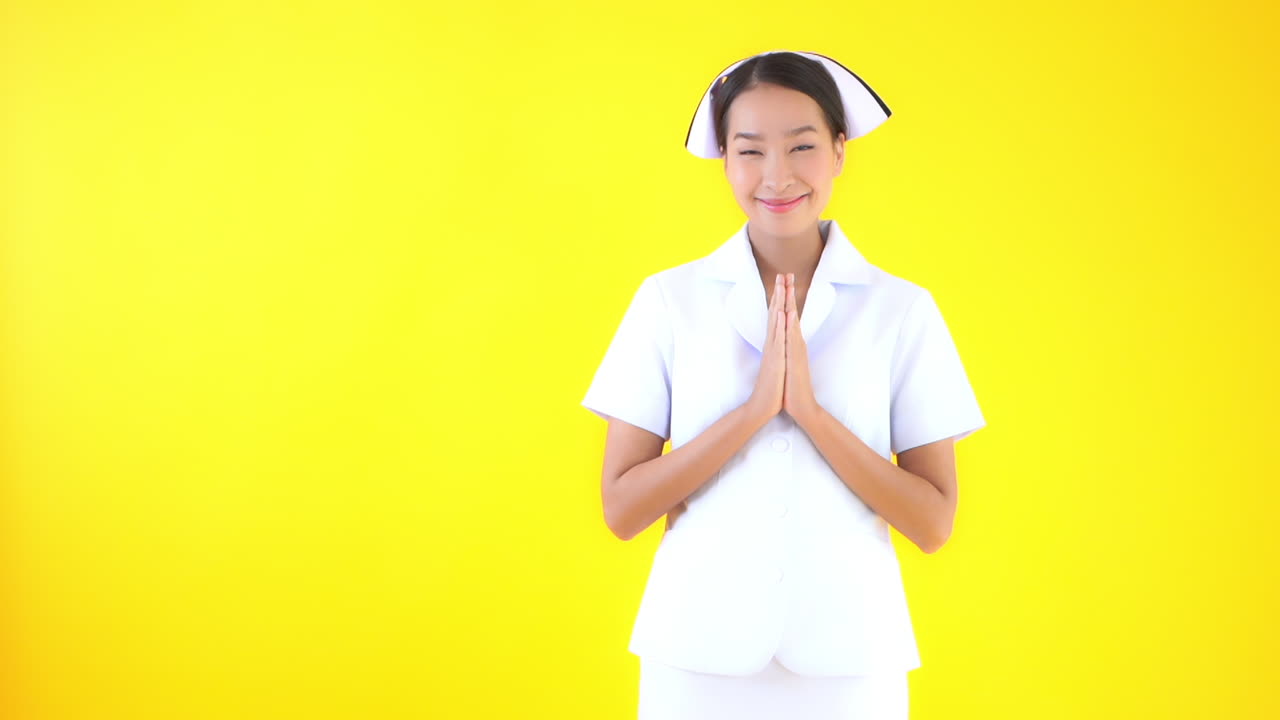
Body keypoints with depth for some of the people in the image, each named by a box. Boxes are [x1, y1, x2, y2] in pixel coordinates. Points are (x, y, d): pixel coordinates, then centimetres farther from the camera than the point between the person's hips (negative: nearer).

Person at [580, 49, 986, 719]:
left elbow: (933, 523, -5)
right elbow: (620, 508, -6)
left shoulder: (903, 308, -3)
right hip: (698, 649, 0)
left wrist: (810, 410, -16)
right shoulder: (668, 299, -3)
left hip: (848, 651, 0)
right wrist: (753, 410, -17)